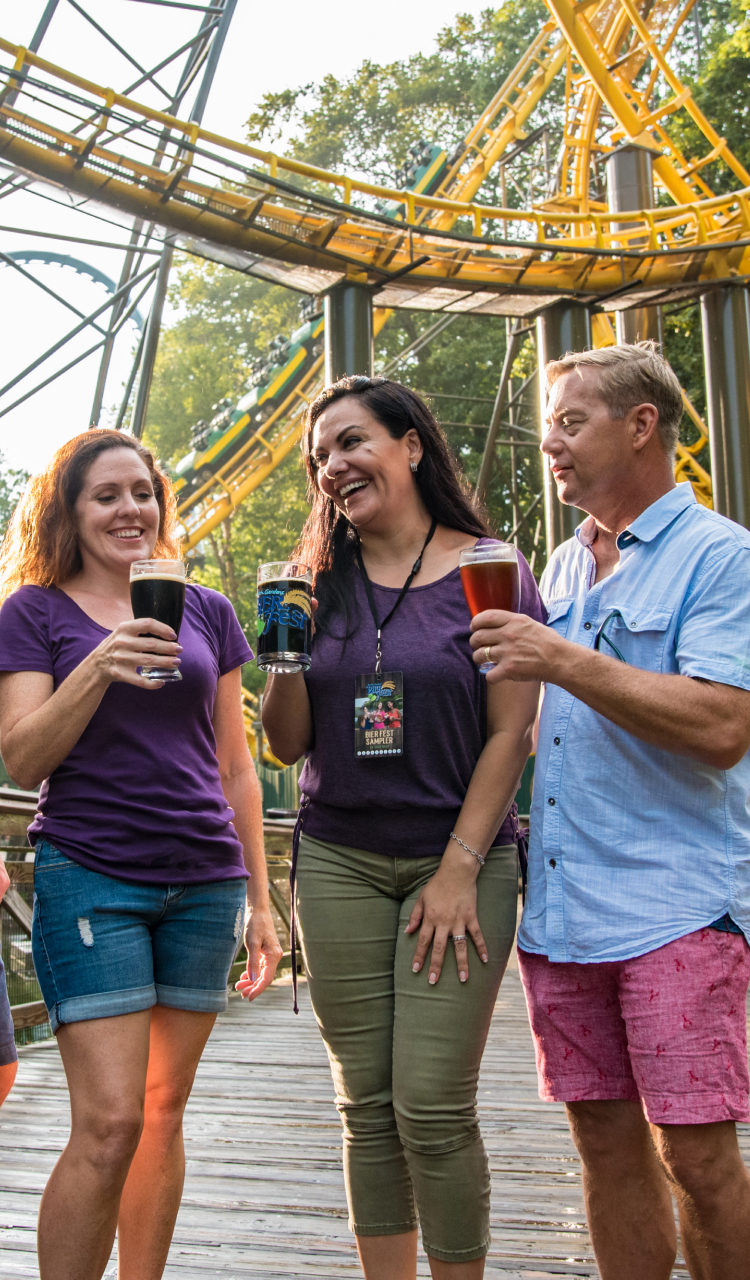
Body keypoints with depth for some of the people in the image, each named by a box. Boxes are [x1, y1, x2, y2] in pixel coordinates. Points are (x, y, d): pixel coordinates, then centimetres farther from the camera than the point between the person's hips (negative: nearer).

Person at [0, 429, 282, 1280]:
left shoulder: (205, 612, 13)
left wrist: (260, 898, 14)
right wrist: (96, 670, -21)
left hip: (204, 885, 4)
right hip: (90, 878, -3)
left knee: (164, 1113, 8)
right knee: (109, 1122, -10)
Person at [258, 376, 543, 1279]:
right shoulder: (321, 584, 8)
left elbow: (510, 732, -4)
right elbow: (287, 745, 9)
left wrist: (459, 870, -9)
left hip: (458, 858, -3)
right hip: (338, 864, 3)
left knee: (433, 1109, -7)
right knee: (366, 1109, 6)